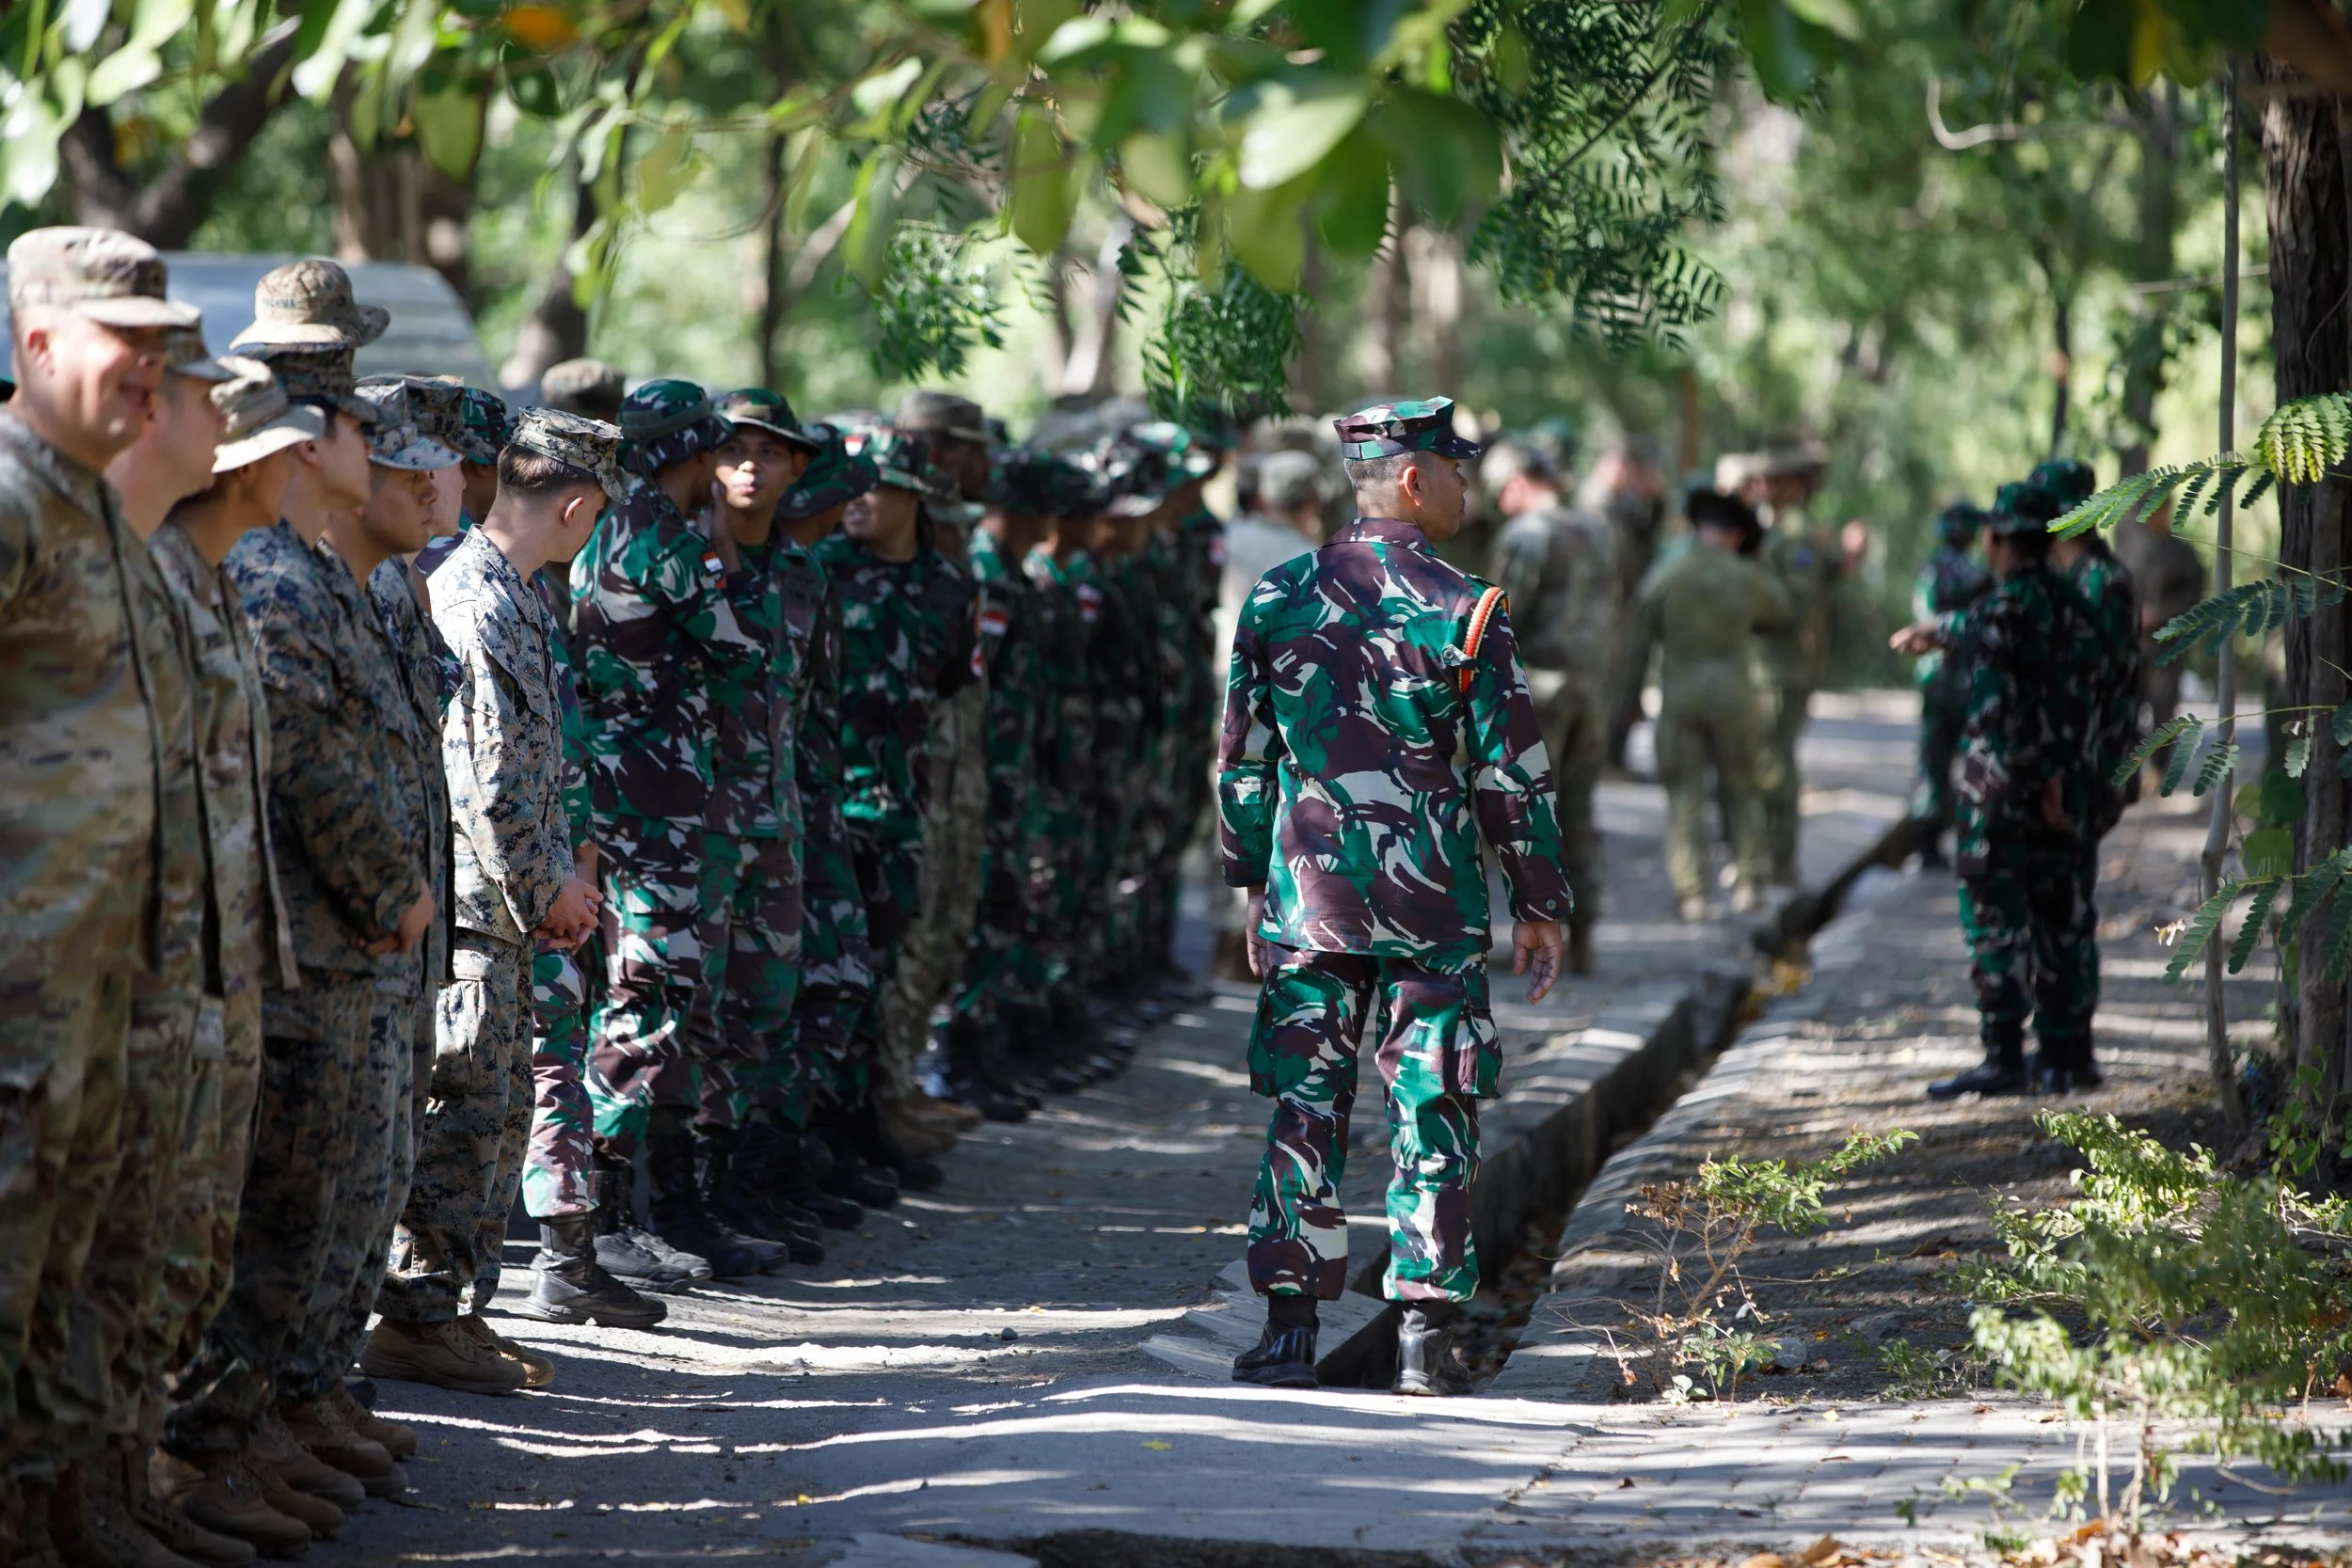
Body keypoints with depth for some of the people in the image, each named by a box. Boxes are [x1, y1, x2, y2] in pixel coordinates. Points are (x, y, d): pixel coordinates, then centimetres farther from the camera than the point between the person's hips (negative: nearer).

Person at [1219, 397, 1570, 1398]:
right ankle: (1424, 1340, 2)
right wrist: (1540, 905, 3)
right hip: (1433, 904, -3)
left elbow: (1241, 762, 9)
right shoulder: (1463, 611, -8)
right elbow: (1513, 773, -5)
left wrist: (1254, 885, 19)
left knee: (1304, 1108, 8)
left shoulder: (1278, 600, 3)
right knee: (1433, 1117, 3)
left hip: (1307, 894, 3)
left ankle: (1289, 1330, 7)